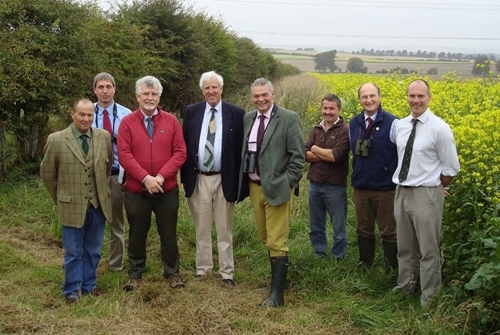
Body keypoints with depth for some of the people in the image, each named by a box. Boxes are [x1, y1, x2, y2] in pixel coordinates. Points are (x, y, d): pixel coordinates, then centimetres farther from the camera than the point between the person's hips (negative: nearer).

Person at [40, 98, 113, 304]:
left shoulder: (104, 137, -2)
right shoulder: (56, 140, -9)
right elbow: (47, 174, 1)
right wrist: (60, 199, 6)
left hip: (98, 205, 3)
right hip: (72, 206, -3)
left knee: (93, 250, 15)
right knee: (73, 252, 8)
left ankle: (89, 285, 31)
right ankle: (72, 291, 22)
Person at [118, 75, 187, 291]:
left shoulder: (171, 121, 2)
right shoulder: (127, 122, -2)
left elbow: (180, 152, -4)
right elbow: (124, 155, -9)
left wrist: (161, 176, -15)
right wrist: (145, 178, -19)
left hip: (167, 190, 1)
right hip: (136, 190, 0)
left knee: (168, 233, 11)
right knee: (137, 234, 11)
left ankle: (172, 273, 24)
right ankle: (135, 274, 25)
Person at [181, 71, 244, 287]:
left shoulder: (236, 114, -2)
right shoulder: (191, 112, 4)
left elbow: (240, 148, 0)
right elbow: (184, 146, 7)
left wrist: (240, 180, -5)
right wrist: (185, 176, 1)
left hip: (224, 180, -2)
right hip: (198, 179, 2)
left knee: (225, 230, 8)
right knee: (201, 229, 13)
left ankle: (227, 272, 16)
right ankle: (202, 269, 24)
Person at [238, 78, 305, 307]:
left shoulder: (289, 118, -8)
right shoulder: (247, 119, 9)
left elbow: (298, 156, -9)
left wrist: (287, 184, -13)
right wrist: (243, 180, 8)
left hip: (276, 188, -6)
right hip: (254, 186, 6)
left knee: (277, 242, -5)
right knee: (265, 239, 15)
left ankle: (277, 294, 0)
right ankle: (278, 277, 31)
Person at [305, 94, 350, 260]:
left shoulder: (345, 130, -9)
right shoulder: (316, 129, 7)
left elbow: (336, 155, -22)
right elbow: (305, 154, -3)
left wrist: (315, 149, -8)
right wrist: (327, 154, -15)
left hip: (335, 186, -5)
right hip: (314, 184, 5)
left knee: (339, 226, 8)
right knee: (315, 225, 16)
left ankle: (338, 258, 21)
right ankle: (319, 255, 31)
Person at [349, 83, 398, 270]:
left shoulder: (392, 123, -12)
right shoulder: (354, 123, 5)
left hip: (385, 188, -5)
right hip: (360, 187, 5)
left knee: (389, 232, 6)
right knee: (363, 230, 15)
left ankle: (392, 269, 19)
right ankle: (364, 264, 31)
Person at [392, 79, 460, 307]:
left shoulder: (439, 128, -13)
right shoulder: (400, 126, 5)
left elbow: (451, 168, -7)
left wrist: (432, 189, 0)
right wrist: (403, 186, 10)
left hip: (426, 195, -6)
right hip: (402, 192, 6)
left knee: (428, 250, 3)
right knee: (405, 247, 18)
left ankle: (429, 299, 16)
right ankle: (404, 288, 34)